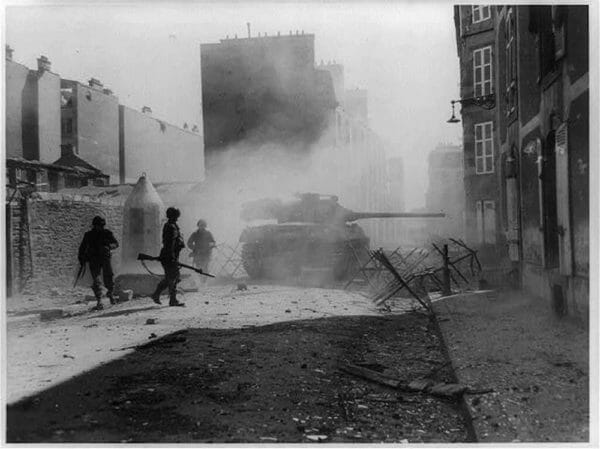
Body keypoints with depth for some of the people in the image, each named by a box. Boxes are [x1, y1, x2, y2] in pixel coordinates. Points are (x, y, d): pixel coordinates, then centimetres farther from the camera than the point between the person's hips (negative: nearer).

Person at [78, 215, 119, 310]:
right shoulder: (88, 235, 4)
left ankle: (110, 293, 26)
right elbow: (82, 248, 14)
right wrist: (81, 259, 4)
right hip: (94, 261, 0)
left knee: (109, 280, -5)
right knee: (97, 281, -10)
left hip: (105, 259, 0)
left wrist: (109, 246, -22)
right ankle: (99, 302, -4)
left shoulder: (107, 233, 3)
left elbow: (116, 243, -1)